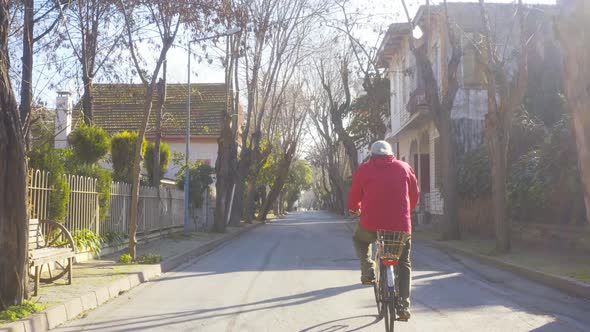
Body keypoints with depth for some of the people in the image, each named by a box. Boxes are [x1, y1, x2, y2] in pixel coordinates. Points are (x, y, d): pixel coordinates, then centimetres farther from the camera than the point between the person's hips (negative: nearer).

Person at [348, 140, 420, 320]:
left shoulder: (364, 169, 5)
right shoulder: (404, 167, 11)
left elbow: (354, 197, 9)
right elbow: (415, 194, 17)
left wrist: (355, 209, 31)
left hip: (372, 224, -2)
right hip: (401, 226, 2)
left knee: (359, 240, 31)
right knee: (404, 264, 18)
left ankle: (368, 271, 10)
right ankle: (404, 305, 11)